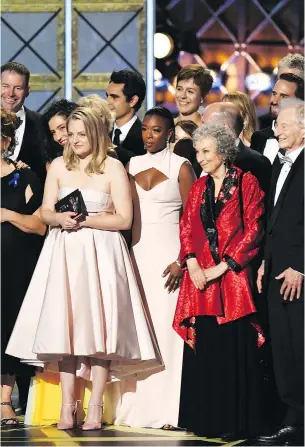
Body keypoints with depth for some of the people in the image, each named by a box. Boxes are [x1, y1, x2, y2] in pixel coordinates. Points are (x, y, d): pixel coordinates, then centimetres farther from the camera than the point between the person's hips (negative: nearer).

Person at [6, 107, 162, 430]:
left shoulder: (113, 168, -1)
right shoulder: (59, 166, 10)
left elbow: (124, 219, -5)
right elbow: (46, 212, 9)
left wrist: (85, 220, -13)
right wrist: (61, 219, -12)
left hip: (100, 253, -3)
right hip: (64, 253, 3)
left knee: (98, 325, -7)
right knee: (64, 326, -3)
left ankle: (95, 407, -3)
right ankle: (67, 406, -1)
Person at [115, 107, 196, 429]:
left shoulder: (181, 167, -1)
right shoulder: (132, 165, 12)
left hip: (167, 254, -4)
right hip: (137, 253, 4)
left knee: (166, 327, -7)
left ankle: (166, 409, -5)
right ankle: (137, 406, 4)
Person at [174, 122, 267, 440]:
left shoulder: (246, 183, 0)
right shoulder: (199, 187, 14)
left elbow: (252, 229, -6)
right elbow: (187, 227, 10)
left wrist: (223, 266, -11)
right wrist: (192, 264, -6)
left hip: (232, 275, -4)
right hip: (201, 276, 4)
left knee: (234, 348, -4)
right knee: (204, 349, 4)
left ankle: (234, 422, 0)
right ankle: (206, 419, 9)